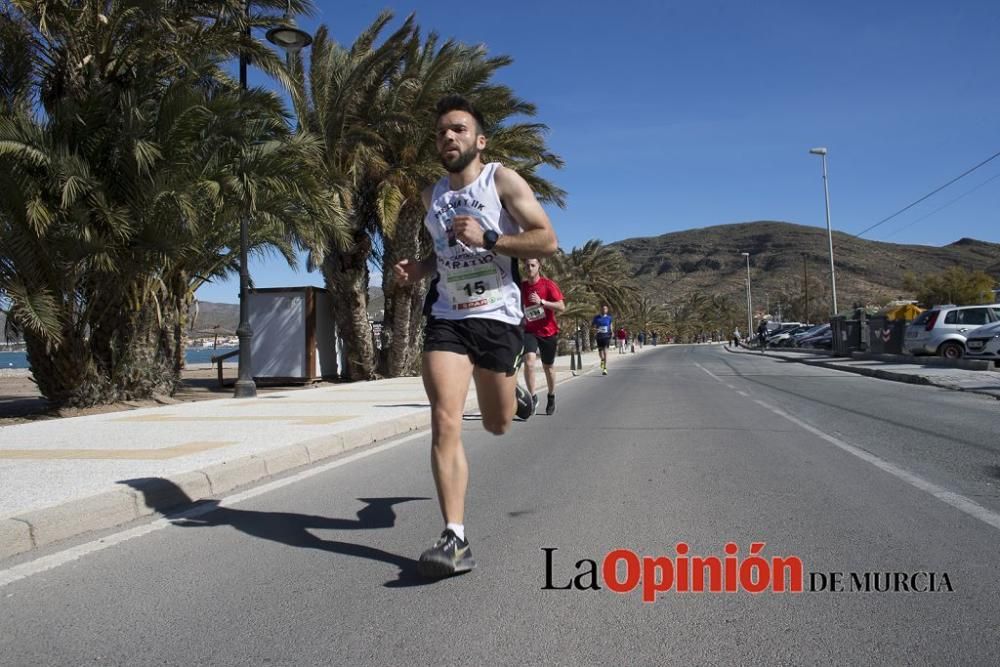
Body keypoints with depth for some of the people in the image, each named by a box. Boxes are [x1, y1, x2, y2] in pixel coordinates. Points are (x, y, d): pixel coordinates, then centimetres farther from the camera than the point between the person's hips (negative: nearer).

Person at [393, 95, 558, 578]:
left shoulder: (503, 181, -4)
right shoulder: (432, 196, 12)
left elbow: (548, 241, -12)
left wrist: (487, 238, -24)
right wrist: (420, 268, 7)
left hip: (497, 318, -3)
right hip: (446, 319, 3)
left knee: (497, 425, 13)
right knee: (445, 423, -15)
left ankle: (512, 386, 50)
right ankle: (454, 540, -14)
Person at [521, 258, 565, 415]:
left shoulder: (548, 285, -9)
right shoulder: (521, 287, 2)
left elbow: (561, 307, -17)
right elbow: (519, 308, 18)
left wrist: (541, 302, -27)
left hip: (548, 331, -1)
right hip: (530, 331, 1)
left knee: (547, 367, 10)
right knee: (529, 361, -22)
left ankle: (551, 398, 32)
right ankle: (532, 397, -13)